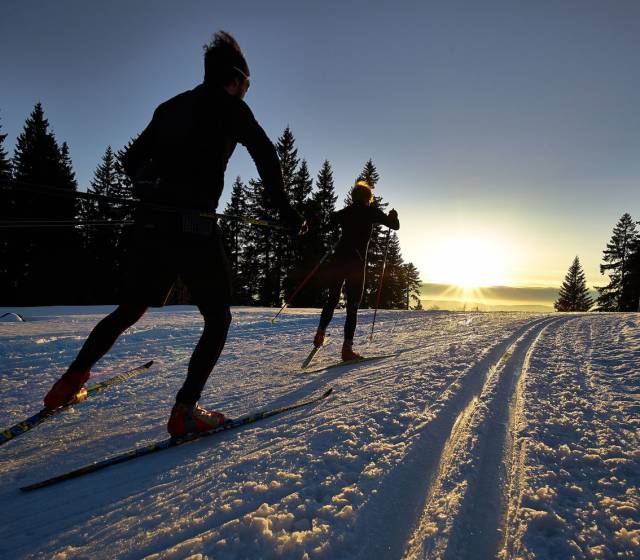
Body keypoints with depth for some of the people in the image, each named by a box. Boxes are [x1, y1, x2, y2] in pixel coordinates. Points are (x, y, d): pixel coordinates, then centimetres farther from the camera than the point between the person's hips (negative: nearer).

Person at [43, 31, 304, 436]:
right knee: (219, 318, 6)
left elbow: (133, 159, 23)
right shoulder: (231, 107, 4)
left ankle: (71, 381, 26)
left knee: (130, 310, 23)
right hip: (192, 228, -6)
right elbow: (266, 155, -8)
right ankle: (186, 409, -2)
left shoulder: (172, 106, 21)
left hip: (149, 223, 7)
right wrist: (285, 210, -3)